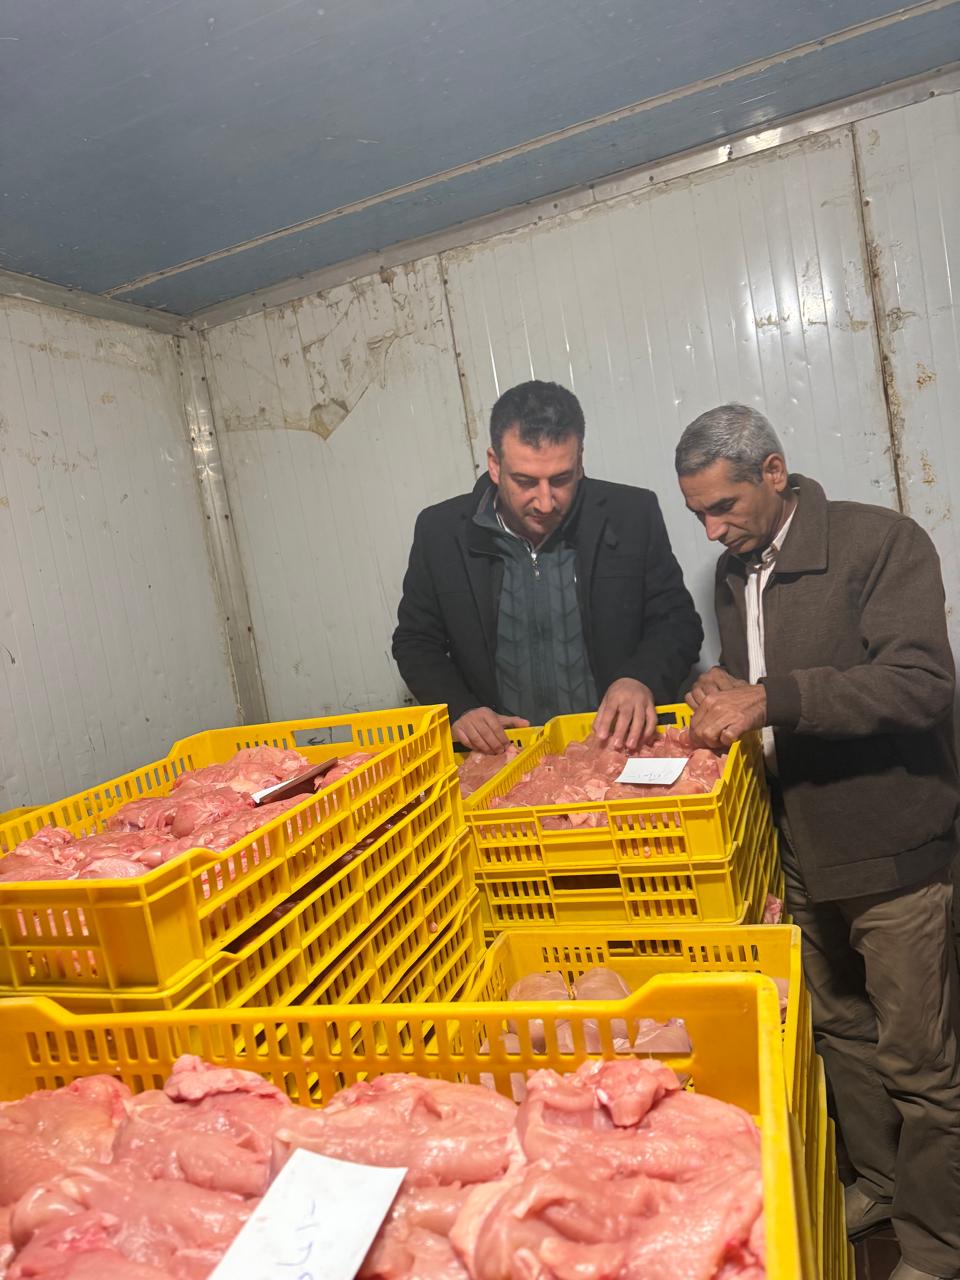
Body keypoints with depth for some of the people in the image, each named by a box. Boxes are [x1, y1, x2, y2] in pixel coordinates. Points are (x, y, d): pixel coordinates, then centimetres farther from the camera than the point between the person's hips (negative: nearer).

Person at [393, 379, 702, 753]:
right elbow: (415, 644, 8)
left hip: (617, 744, 1)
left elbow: (679, 622, 3)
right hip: (498, 748, 0)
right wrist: (460, 709, -10)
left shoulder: (633, 515, -4)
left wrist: (642, 680, -18)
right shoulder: (439, 531, -2)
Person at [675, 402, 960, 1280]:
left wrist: (769, 698, -30)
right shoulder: (735, 572, 7)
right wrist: (724, 698, -4)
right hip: (800, 847, 7)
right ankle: (878, 1181, 42)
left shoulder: (880, 542, -15)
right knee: (840, 1028, 21)